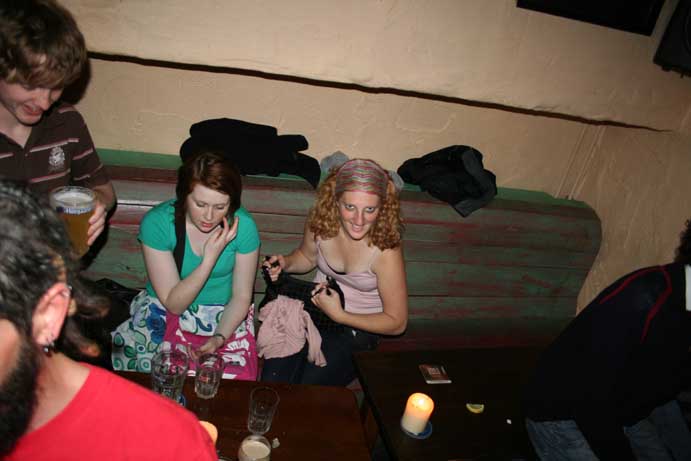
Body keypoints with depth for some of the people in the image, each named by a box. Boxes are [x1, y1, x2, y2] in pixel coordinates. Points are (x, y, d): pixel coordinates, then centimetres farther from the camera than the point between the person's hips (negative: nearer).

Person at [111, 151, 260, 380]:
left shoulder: (243, 226, -16)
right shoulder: (156, 223, -19)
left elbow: (241, 297, -5)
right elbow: (173, 304, -16)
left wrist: (219, 338, -21)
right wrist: (210, 259, -28)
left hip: (225, 316, 0)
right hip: (166, 311, 0)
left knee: (236, 376, -23)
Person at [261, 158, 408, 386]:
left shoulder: (385, 250, -28)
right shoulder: (319, 221, -15)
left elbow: (397, 322, -17)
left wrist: (340, 315, -25)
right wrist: (284, 263, -12)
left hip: (358, 327, -3)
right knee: (272, 380, -14)